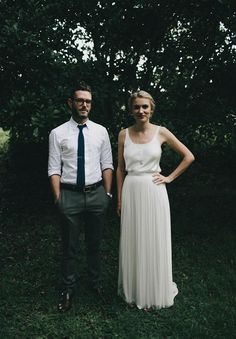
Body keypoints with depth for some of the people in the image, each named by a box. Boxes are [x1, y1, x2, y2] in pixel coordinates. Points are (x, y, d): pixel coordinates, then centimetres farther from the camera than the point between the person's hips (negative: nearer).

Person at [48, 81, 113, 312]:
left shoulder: (100, 131, 4)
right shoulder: (58, 133, -2)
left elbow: (107, 164, 5)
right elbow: (54, 169, -4)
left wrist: (107, 193, 0)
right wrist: (58, 198, -10)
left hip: (96, 193, 2)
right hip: (69, 195, -2)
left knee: (94, 243, 16)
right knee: (69, 246, 9)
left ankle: (96, 283, 36)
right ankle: (68, 290, 25)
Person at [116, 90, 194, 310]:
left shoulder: (161, 132, -2)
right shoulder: (124, 134, 3)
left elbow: (188, 156, 4)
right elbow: (120, 169, 8)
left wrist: (170, 177, 0)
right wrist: (119, 198, 6)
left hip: (154, 192, -1)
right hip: (131, 192, 2)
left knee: (154, 242, 6)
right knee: (132, 242, 9)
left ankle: (155, 292, 24)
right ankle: (134, 291, 27)